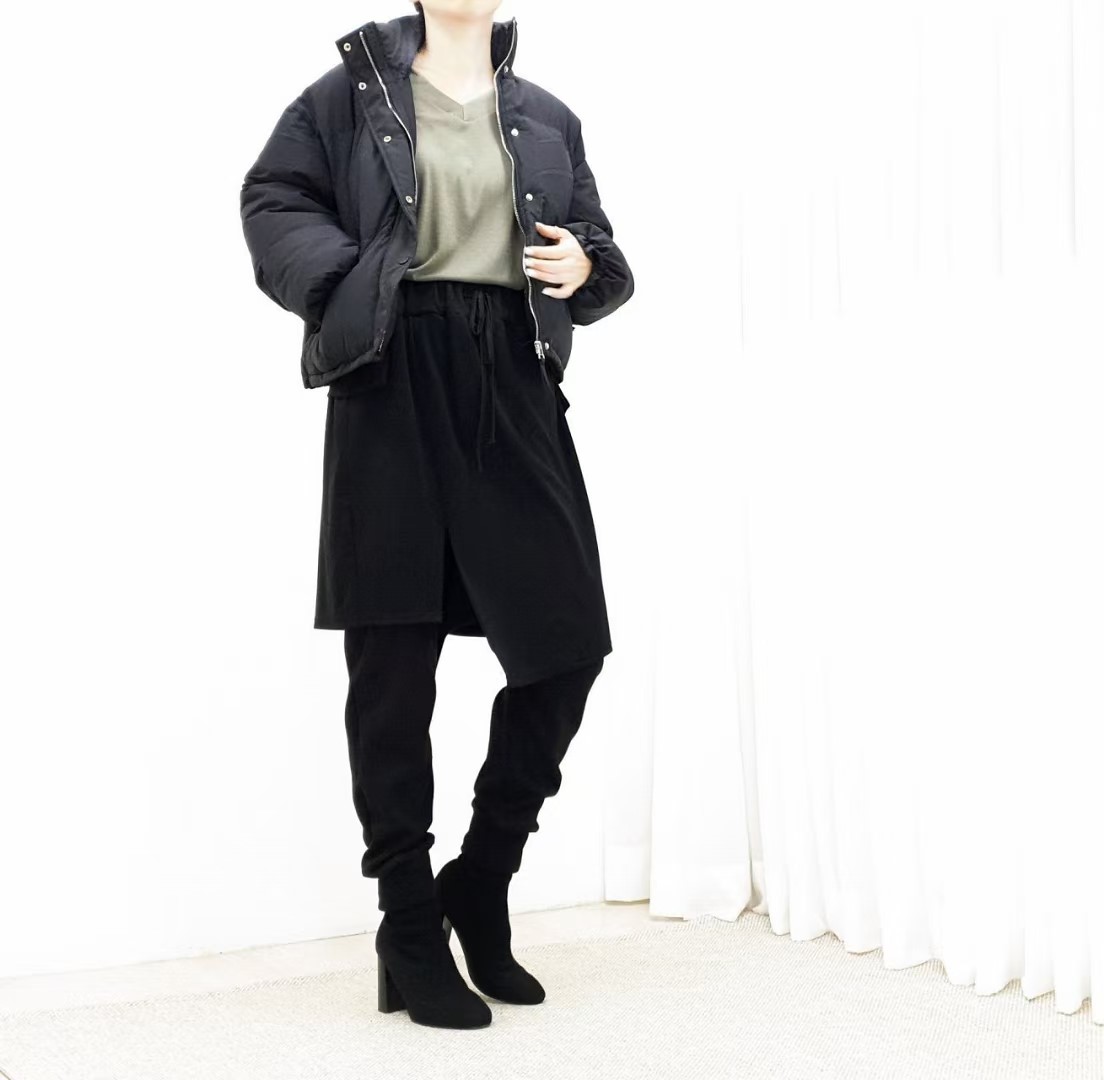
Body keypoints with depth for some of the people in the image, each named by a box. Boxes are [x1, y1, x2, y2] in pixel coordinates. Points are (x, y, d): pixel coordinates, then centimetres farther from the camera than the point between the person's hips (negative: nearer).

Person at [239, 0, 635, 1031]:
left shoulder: (548, 120, 18)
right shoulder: (352, 91, 9)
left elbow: (604, 257, 19)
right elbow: (272, 202, 3)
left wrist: (585, 269, -3)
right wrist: (349, 282, -12)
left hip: (513, 386, 4)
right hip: (394, 380, -3)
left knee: (568, 642, -1)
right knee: (393, 664, 0)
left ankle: (480, 887, 19)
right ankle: (411, 936, 10)